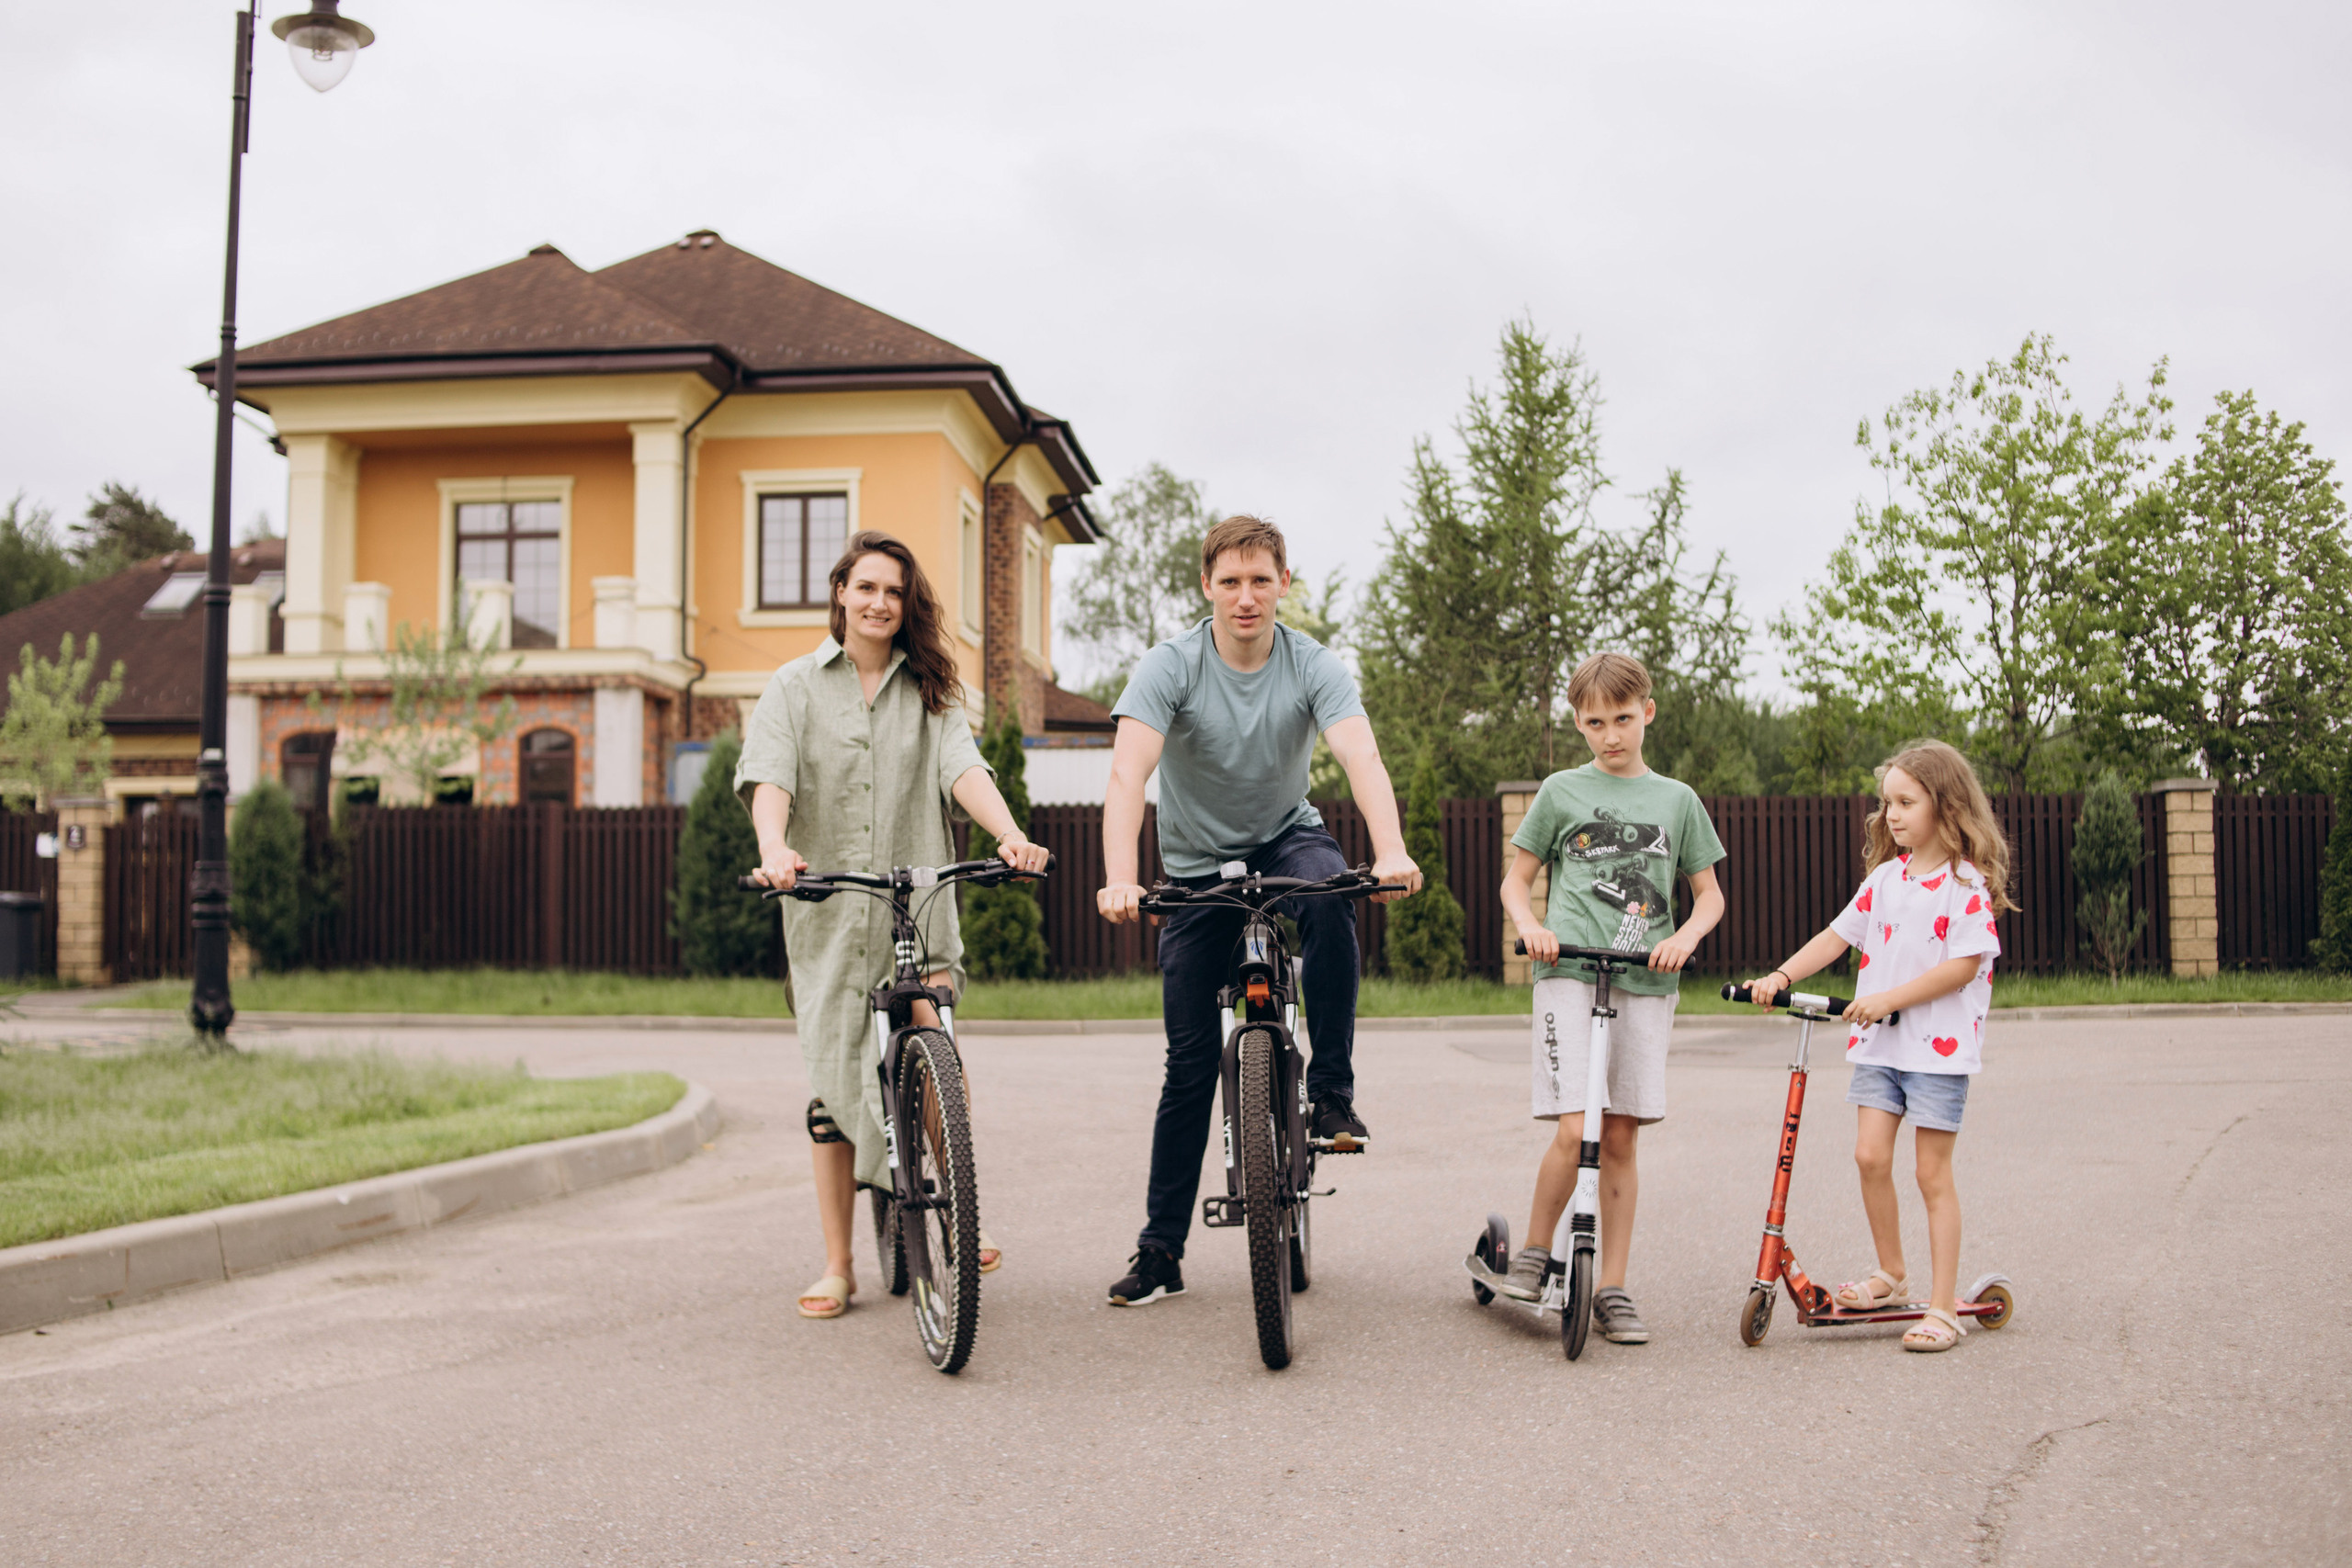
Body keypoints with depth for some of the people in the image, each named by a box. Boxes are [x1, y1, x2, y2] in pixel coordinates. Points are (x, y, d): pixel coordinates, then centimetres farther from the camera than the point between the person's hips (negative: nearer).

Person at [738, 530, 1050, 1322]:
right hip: (826, 907, 0)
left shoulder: (928, 689, 9)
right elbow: (769, 777, -10)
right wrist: (774, 849, -31)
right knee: (834, 1078, 5)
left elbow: (963, 768, -7)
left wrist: (1011, 834, -26)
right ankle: (838, 1266, 14)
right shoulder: (796, 686, 5)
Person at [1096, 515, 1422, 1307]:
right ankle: (1160, 1249, 8)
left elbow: (1361, 756, -29)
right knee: (1191, 1063, -2)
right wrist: (1119, 879, -48)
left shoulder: (1313, 665, -14)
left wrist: (1391, 852, -49)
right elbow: (1128, 772, -30)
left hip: (1286, 839, 1)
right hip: (1197, 867, 0)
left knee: (1329, 896, -37)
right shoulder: (1169, 667, -16)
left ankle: (1332, 1090, -21)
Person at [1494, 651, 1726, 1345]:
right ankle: (1533, 1255, 7)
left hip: (1645, 982, 2)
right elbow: (1516, 879, 13)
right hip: (1569, 974, -2)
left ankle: (1613, 1291, 12)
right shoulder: (1562, 791, 9)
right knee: (1574, 1130, -14)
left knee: (1621, 1138, 4)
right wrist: (1530, 925, -7)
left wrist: (1684, 938, -4)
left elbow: (1710, 894, 17)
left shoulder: (1676, 799, 13)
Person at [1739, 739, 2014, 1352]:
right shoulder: (1885, 878, 10)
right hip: (1878, 1042, 5)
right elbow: (1837, 936, 11)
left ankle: (1943, 1307, 6)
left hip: (1939, 1045, -5)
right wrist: (1781, 976, -2)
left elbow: (1964, 965, -15)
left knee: (1932, 1171, -2)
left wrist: (1890, 998, -19)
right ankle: (1891, 1274, 18)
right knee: (1870, 1154, -2)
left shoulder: (1966, 884, -8)